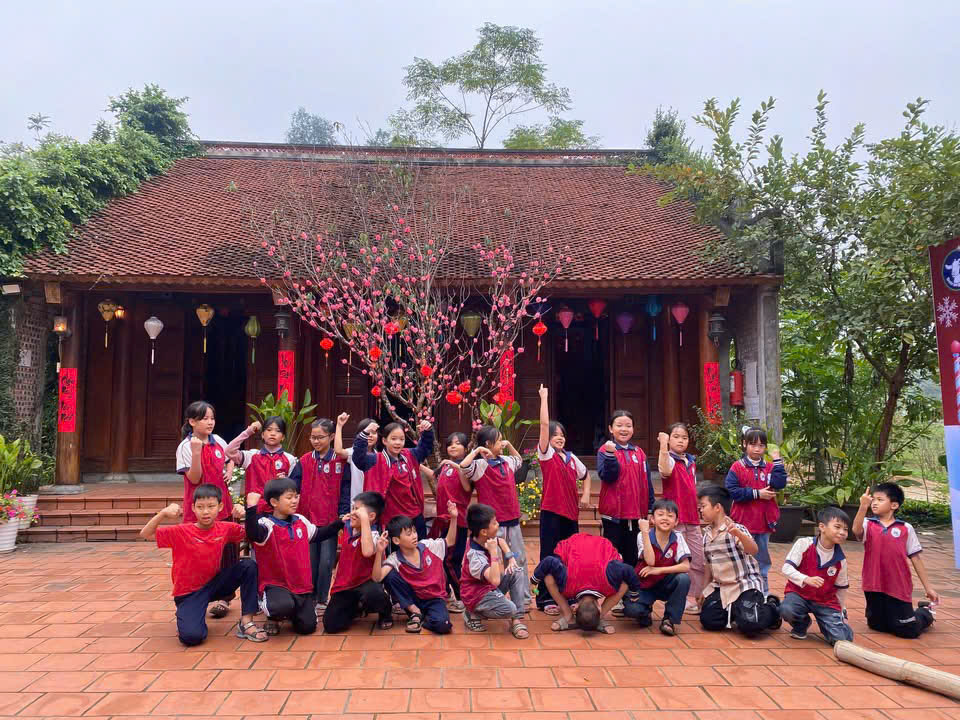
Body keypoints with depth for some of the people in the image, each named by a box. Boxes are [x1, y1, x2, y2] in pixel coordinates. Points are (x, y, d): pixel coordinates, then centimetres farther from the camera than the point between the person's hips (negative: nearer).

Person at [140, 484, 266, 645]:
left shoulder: (225, 529, -6)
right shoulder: (181, 532, -15)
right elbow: (145, 534, -18)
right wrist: (163, 513, -36)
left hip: (214, 584, 4)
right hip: (188, 593, -3)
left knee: (248, 565, -20)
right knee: (191, 636, -29)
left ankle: (246, 622, -11)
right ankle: (186, 619, 10)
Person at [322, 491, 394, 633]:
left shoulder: (372, 534, -20)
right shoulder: (347, 526, 2)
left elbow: (367, 552, -45)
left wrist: (364, 520, -40)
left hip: (365, 582, -6)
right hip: (344, 585, 6)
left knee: (374, 594, -41)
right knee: (330, 625, -6)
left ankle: (385, 613, -2)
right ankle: (357, 607, 26)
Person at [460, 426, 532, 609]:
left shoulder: (506, 461, 9)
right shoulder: (480, 465, -13)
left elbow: (519, 460, 33)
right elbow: (463, 466, -34)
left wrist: (509, 445, 17)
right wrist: (477, 450, -22)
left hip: (512, 520, 7)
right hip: (493, 524, -7)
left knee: (520, 560, 13)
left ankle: (523, 600, 25)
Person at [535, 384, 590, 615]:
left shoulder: (571, 457, 11)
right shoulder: (546, 454, -4)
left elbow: (585, 475, 27)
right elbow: (544, 424, -14)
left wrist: (586, 494, 11)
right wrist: (544, 397, -14)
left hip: (571, 512, 5)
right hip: (551, 511, -5)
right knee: (550, 556, 0)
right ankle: (546, 599, 9)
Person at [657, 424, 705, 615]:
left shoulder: (691, 462, 15)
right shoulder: (669, 459, -8)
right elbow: (665, 471, -34)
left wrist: (698, 513, 18)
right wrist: (663, 446, -41)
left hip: (692, 519, 7)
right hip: (675, 519, -7)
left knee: (699, 560, 10)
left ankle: (693, 596, 23)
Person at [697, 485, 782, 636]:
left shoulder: (735, 529, -15)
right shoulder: (707, 534, 7)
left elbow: (753, 551, -33)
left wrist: (738, 534, -52)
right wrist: (705, 590, 20)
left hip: (745, 585, -6)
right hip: (720, 587, 6)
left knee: (748, 625, -23)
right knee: (708, 620, -10)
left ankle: (771, 608, 11)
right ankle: (733, 610, 20)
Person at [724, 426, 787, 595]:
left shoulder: (769, 467, 5)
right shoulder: (737, 467, -6)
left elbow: (780, 483, -12)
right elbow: (731, 491, -14)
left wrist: (777, 461, -12)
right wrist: (757, 494, -16)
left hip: (764, 522, 4)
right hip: (744, 523, -3)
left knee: (763, 560, 16)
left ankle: (764, 593, 27)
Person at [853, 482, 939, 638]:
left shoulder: (906, 528, -2)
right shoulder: (868, 524, -2)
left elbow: (915, 558, 3)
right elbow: (856, 531, -26)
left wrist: (928, 587, 4)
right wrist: (863, 507, -40)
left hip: (899, 587, -2)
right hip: (874, 586, 2)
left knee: (907, 630, 3)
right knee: (876, 625, 16)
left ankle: (926, 612, 34)